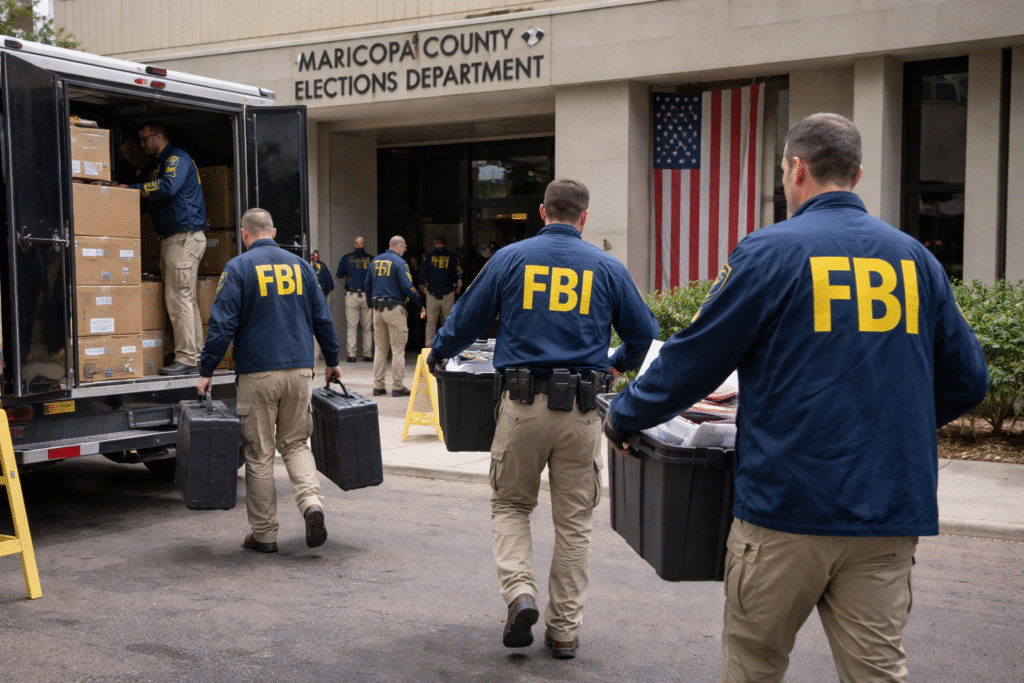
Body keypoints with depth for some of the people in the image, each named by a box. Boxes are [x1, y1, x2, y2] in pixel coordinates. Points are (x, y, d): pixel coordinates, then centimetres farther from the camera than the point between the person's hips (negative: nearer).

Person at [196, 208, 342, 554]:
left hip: (257, 373, -3)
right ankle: (312, 503, -9)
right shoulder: (299, 265, 9)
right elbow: (323, 318, 12)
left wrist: (206, 371, -3)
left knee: (259, 454, 5)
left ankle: (264, 534, 12)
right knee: (296, 444, 15)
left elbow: (222, 324, -9)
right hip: (299, 370, 4)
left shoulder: (238, 268, -3)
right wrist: (332, 361, 23)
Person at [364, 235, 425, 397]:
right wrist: (420, 306, -5)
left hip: (377, 309, 6)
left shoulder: (375, 261, 12)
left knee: (379, 349, 11)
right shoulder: (399, 263, -8)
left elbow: (368, 285, 17)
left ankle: (378, 386, 11)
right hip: (394, 308, -6)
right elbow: (408, 287, -15)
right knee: (398, 349, -1)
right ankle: (398, 386, 0)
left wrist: (370, 305, 28)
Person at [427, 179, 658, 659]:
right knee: (574, 521, 10)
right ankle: (565, 629, 17)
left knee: (509, 505, 18)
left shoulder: (509, 258, 3)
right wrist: (618, 365, 33)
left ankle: (519, 593, -3)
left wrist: (438, 353, 28)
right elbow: (643, 332, 13)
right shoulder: (608, 267, 6)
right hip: (581, 408, 1)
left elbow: (467, 319, 8)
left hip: (522, 404, -1)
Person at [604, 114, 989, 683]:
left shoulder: (769, 252, -6)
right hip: (891, 509, 4)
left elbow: (694, 361, -4)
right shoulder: (916, 259, 7)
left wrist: (623, 417, 12)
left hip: (788, 503, -4)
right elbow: (967, 381, 12)